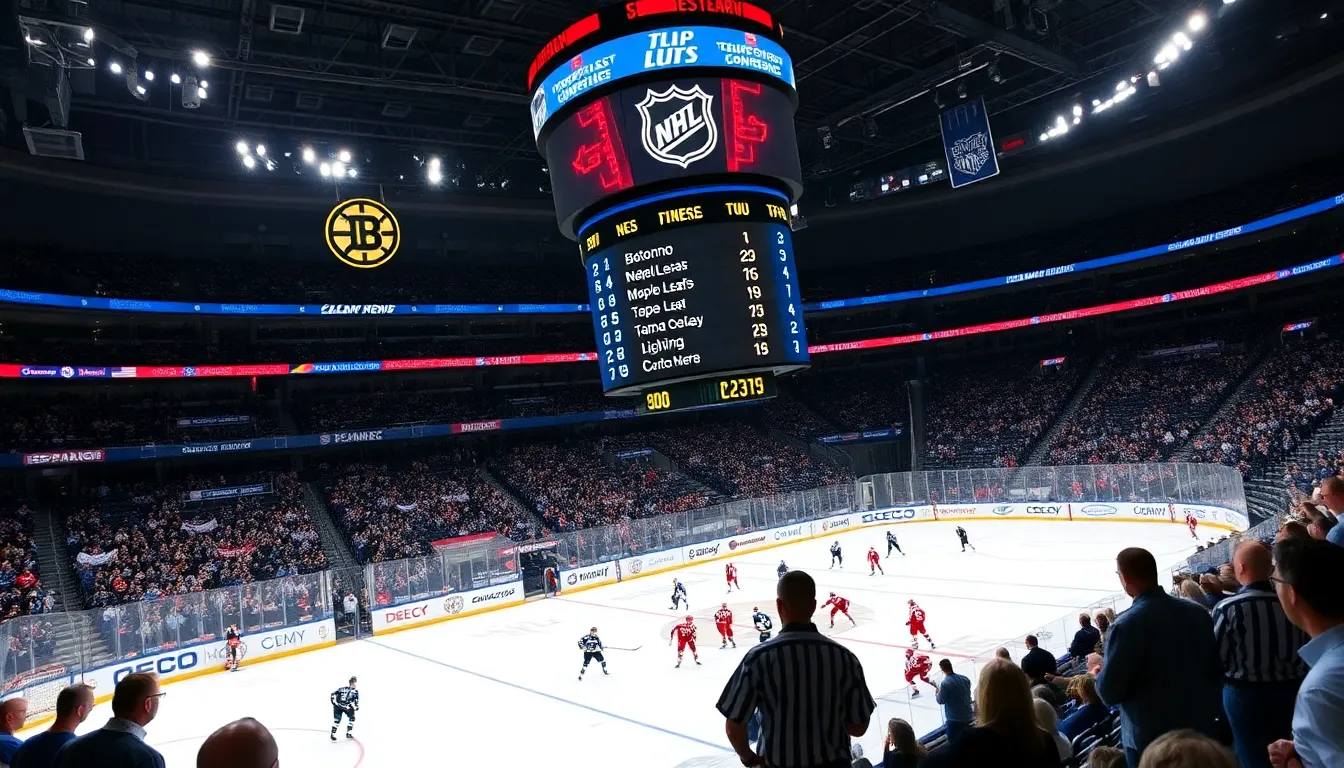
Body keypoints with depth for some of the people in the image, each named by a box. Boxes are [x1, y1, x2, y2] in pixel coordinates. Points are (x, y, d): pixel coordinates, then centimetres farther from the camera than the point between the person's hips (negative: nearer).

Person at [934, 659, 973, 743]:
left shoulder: (945, 683, -20)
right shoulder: (965, 679, -1)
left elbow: (940, 701, -10)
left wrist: (936, 693, 11)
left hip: (954, 720, -6)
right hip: (968, 717, 6)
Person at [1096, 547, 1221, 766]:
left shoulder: (1127, 624, -23)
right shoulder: (1198, 612, -4)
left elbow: (1110, 692, -19)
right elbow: (1217, 670, 8)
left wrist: (1098, 675, 3)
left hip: (1151, 739, -5)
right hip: (1202, 728, 6)